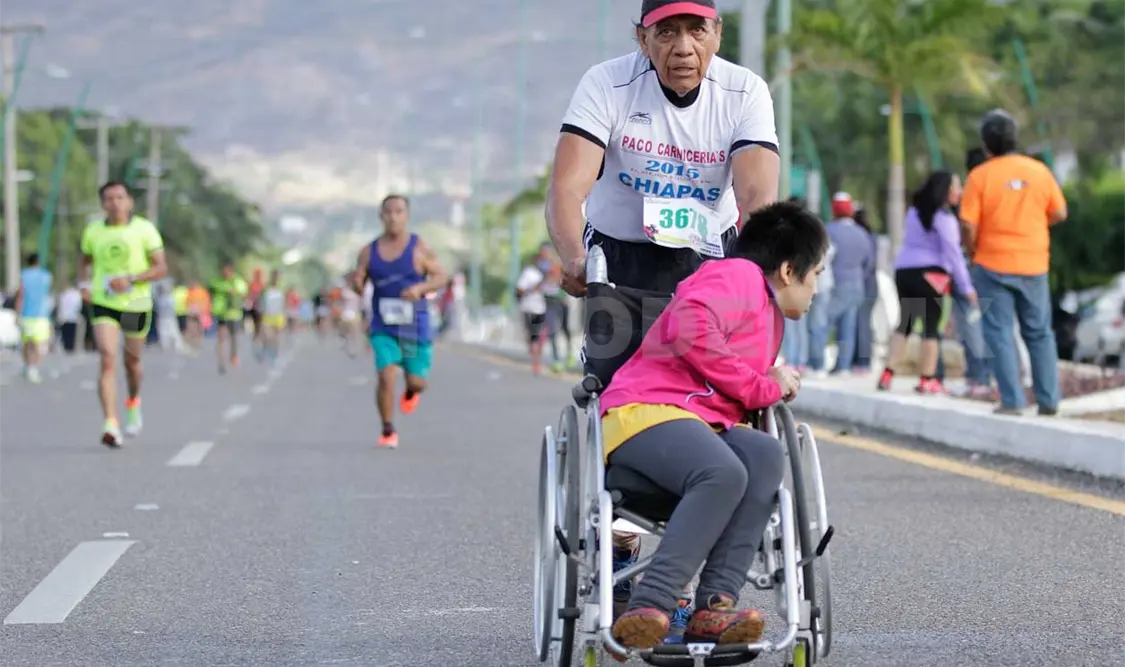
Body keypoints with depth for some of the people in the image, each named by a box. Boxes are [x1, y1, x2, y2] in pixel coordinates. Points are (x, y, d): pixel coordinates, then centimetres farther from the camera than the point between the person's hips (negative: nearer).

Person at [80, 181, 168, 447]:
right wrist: (85, 284, 2)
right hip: (103, 305, 0)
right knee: (107, 360, -17)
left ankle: (133, 403, 48)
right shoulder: (93, 231, 1)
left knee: (132, 362, 16)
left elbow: (161, 268, -9)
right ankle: (111, 425, -24)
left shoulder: (145, 229, -7)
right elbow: (87, 260, 21)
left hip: (137, 305, 0)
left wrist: (130, 279, -22)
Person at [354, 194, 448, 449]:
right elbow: (358, 285, 9)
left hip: (415, 325, 0)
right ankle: (388, 431, 1)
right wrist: (357, 284, -16)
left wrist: (420, 288, -20)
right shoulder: (369, 252, 3)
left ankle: (411, 392, 44)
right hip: (383, 326, 0)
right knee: (386, 377, -15)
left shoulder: (419, 249, -4)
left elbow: (441, 276, -1)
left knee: (417, 381, 4)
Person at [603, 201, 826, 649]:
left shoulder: (771, 316, 32)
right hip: (645, 409, -8)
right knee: (723, 472, -37)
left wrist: (776, 387, 12)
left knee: (766, 455, -25)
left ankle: (714, 605, -34)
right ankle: (648, 608, -39)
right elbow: (690, 328, -20)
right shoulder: (740, 276, -1)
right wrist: (762, 387, -9)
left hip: (704, 426, 8)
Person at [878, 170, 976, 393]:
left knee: (904, 323, 10)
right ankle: (927, 380, -2)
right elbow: (952, 253, -14)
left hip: (903, 270, 7)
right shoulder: (943, 217, -8)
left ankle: (887, 374, 1)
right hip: (930, 274, -7)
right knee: (930, 326, -1)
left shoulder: (914, 211, 16)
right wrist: (966, 287, -13)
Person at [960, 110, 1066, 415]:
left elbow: (969, 225, -13)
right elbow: (1059, 213, 4)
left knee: (1000, 333, 3)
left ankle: (1012, 401, -2)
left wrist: (973, 252, 5)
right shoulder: (1039, 170, -2)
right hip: (1034, 265, 3)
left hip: (993, 265, -3)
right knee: (1039, 333, 13)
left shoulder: (980, 176, -11)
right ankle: (1048, 399, 12)